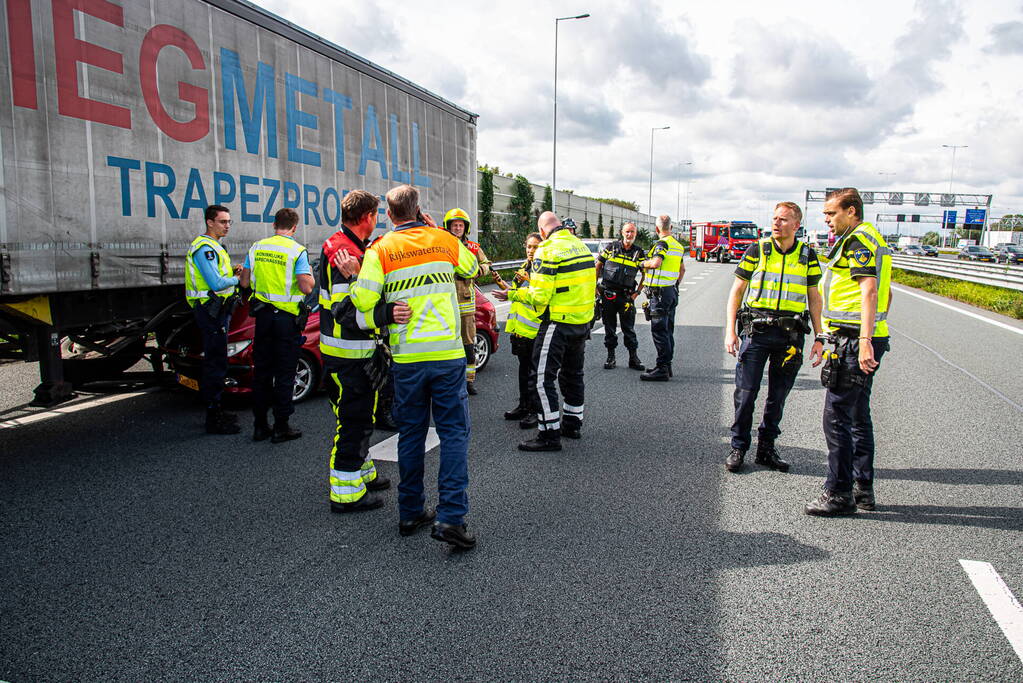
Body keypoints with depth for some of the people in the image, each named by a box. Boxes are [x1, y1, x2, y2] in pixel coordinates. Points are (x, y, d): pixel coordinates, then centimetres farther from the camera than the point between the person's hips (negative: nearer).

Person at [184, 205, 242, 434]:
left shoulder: (214, 246, 19)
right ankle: (213, 419, -4)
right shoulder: (204, 248, -15)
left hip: (217, 310, 11)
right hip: (210, 311, -11)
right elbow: (216, 284, -23)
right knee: (215, 364, -8)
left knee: (215, 362, 16)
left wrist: (232, 272, 7)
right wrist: (237, 278, -6)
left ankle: (216, 410, 26)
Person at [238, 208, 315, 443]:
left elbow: (245, 281, 10)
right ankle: (280, 428, 6)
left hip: (262, 315, 5)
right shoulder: (297, 251, -9)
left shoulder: (257, 247, 6)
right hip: (288, 317, -4)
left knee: (261, 371, 12)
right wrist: (310, 275, 5)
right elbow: (306, 288, -15)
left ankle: (260, 426, 18)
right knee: (285, 373, 3)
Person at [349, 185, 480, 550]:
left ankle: (410, 513, 22)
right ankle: (450, 516, -5)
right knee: (453, 432, 3)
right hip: (447, 353, 0)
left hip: (406, 357, 1)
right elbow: (472, 268, 24)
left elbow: (363, 301, -12)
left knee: (411, 434, 13)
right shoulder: (444, 240, 4)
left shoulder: (380, 250, -1)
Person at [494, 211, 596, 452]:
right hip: (583, 321, 9)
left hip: (558, 323, -9)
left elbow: (539, 297, -20)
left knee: (541, 378, -3)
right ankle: (573, 423, 33)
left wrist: (512, 295, -5)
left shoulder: (548, 251, -16)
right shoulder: (581, 246, 9)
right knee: (573, 373, 22)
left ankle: (550, 434, -2)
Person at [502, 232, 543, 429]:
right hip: (521, 326, 8)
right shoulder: (523, 267, 15)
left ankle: (536, 410, 8)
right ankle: (523, 405, 29)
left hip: (537, 328, -8)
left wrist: (529, 282, -28)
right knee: (523, 367, 17)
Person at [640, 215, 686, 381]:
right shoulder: (677, 245, 15)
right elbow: (682, 269, 24)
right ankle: (666, 365, 21)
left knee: (659, 331, -7)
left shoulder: (662, 243, -14)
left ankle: (662, 369, -7)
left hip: (660, 292, -9)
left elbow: (656, 262, -30)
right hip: (672, 292, 9)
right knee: (668, 330, 14)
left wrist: (643, 263, -11)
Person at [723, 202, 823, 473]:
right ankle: (738, 448, 11)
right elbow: (736, 291, 3)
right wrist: (730, 331, -5)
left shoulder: (807, 255, 8)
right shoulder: (757, 250, 2)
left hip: (791, 334, 2)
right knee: (746, 393, -2)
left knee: (778, 396, 9)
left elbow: (814, 298, 14)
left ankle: (767, 448, 21)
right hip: (756, 330, -2)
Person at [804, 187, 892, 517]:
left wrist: (864, 340, -31)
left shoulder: (857, 240, -11)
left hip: (855, 342, -11)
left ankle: (839, 494, 1)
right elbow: (883, 294, 26)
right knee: (858, 416, 15)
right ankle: (863, 489, 23)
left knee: (837, 416, -6)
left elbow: (869, 289, -23)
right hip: (863, 340, 11)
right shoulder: (873, 239, 20)